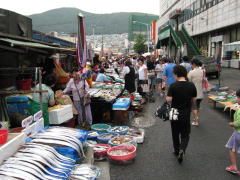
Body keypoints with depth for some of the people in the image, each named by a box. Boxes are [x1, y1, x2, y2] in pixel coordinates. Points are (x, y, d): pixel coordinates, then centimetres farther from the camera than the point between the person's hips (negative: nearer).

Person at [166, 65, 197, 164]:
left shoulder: (173, 86, -16)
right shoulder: (191, 85, -7)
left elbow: (169, 100, -17)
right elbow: (193, 100, 0)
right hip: (186, 114, 1)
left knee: (175, 133, 18)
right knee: (185, 134, 12)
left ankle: (177, 151, 31)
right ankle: (182, 150, -8)